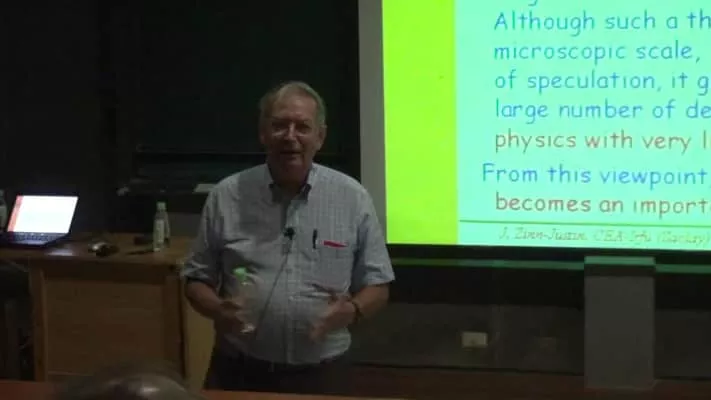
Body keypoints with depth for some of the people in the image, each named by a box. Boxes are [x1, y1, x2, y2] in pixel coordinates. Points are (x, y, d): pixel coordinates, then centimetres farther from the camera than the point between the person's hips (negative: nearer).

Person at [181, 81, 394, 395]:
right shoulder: (226, 196, 0)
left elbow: (377, 287, 5)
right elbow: (197, 280, 6)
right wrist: (218, 310, -14)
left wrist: (352, 310, -16)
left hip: (320, 375, 0)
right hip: (238, 372, 0)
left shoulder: (352, 198, 0)